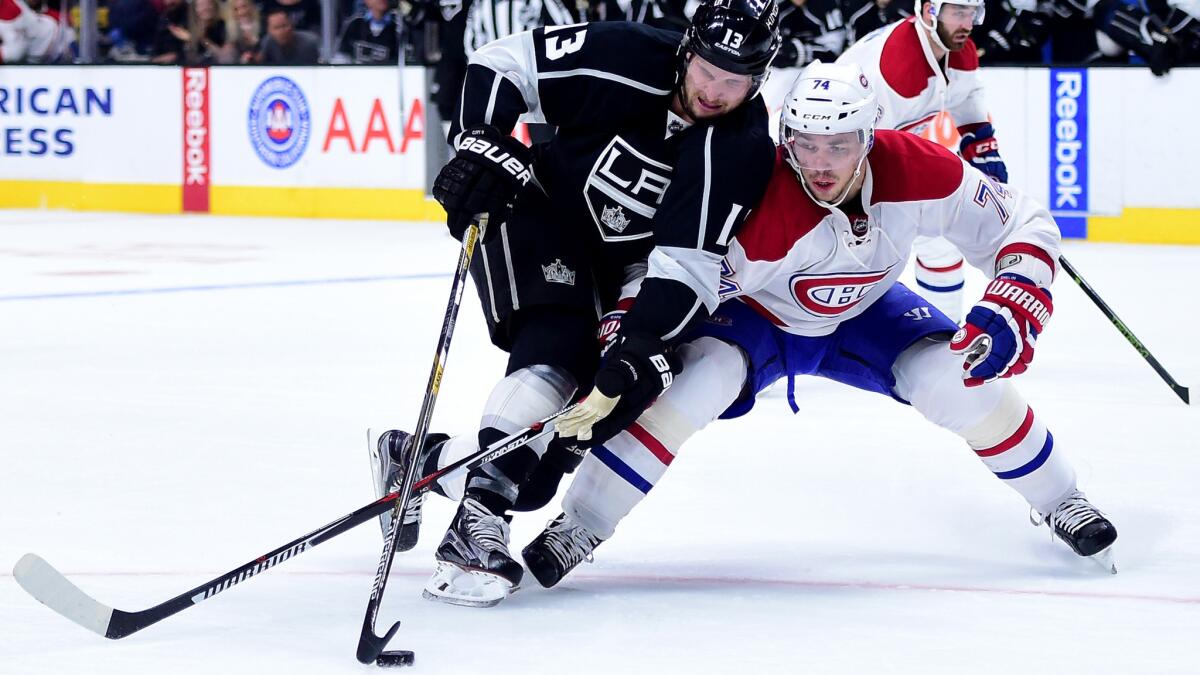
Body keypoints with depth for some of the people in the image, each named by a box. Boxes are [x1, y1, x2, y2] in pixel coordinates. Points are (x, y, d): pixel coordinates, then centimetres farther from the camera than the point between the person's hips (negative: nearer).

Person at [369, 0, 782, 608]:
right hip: (530, 214, -3)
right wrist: (480, 146, -24)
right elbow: (503, 61, -12)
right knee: (557, 355, -33)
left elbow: (690, 263, -23)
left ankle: (411, 456, 23)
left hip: (617, 269, 3)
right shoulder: (626, 59, -22)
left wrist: (645, 344, -35)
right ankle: (477, 523, -37)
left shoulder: (744, 151, -18)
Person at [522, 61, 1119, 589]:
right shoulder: (762, 212, -38)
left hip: (863, 316, 3)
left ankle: (1058, 502, 7)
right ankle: (577, 528, -22)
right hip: (759, 317, -3)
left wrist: (1010, 314, -33)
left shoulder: (918, 171, -29)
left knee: (957, 378, -18)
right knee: (704, 373, -31)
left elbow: (1024, 227, -17)